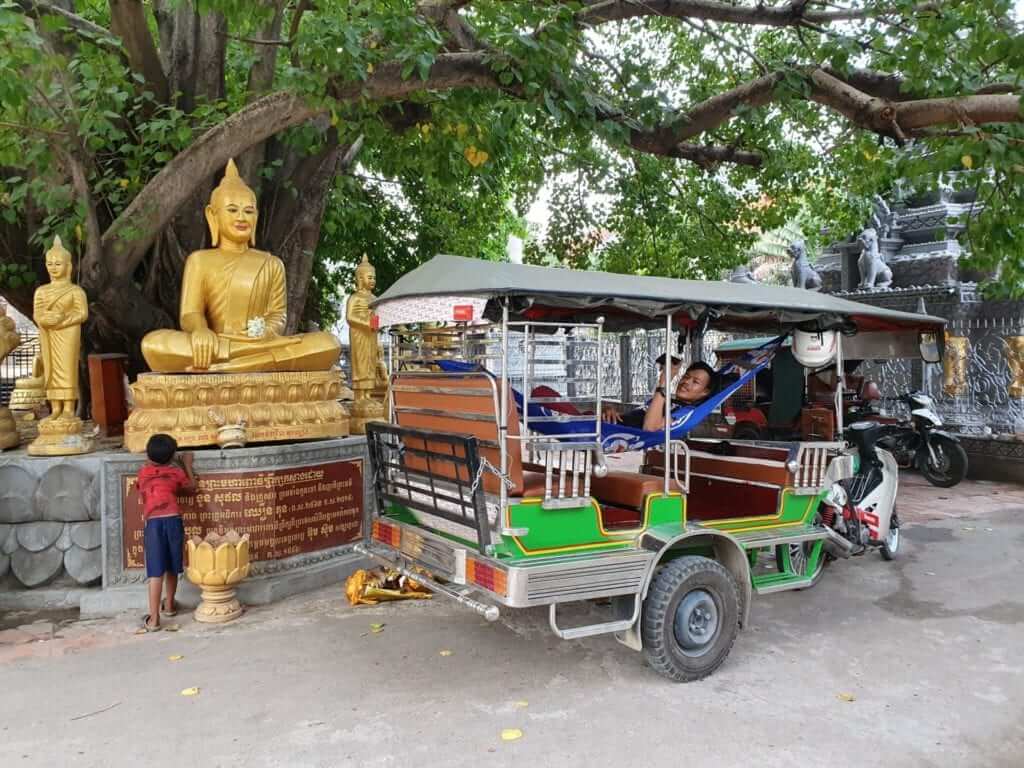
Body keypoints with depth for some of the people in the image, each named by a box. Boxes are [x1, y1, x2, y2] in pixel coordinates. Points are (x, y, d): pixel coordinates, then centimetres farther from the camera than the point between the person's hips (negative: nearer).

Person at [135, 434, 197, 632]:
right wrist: (187, 465, 37)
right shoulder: (175, 471, 11)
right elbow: (192, 486, 27)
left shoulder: (143, 472, 13)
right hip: (173, 520, 1)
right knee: (171, 568, 17)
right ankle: (169, 605, 35)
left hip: (153, 522, -1)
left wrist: (149, 463, 41)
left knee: (156, 571, -5)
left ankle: (153, 619, -8)